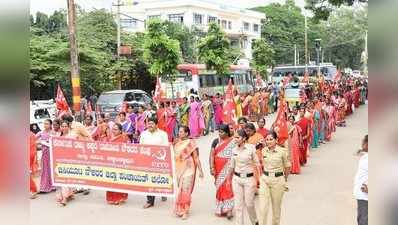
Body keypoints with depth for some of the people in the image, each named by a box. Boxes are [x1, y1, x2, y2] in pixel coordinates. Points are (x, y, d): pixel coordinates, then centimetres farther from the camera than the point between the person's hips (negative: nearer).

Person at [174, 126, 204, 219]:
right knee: (179, 190, 10)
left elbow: (196, 157, -9)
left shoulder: (190, 142, -8)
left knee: (186, 190, -5)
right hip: (179, 169, 6)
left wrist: (200, 170, -12)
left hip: (188, 169, -6)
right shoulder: (177, 143, 10)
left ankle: (185, 211, 3)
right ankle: (180, 209, 20)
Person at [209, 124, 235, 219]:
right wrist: (212, 167, -7)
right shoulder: (216, 141, 4)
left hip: (228, 167, -3)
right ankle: (220, 208, 20)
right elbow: (212, 155, 1)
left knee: (227, 186, -11)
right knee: (219, 187, 9)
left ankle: (228, 209, -8)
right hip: (218, 168, 3)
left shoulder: (233, 142, -2)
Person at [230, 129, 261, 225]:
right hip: (236, 179, 4)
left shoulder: (251, 148, -11)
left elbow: (257, 164, -5)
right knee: (238, 204, 5)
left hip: (249, 179, -3)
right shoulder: (234, 149, 2)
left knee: (249, 204, 6)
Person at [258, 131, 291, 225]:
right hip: (265, 179, 2)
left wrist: (285, 178, 12)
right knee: (263, 207, -3)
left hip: (278, 180, -2)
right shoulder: (263, 150, 0)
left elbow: (287, 166, 2)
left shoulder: (282, 151, -10)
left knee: (276, 206, 13)